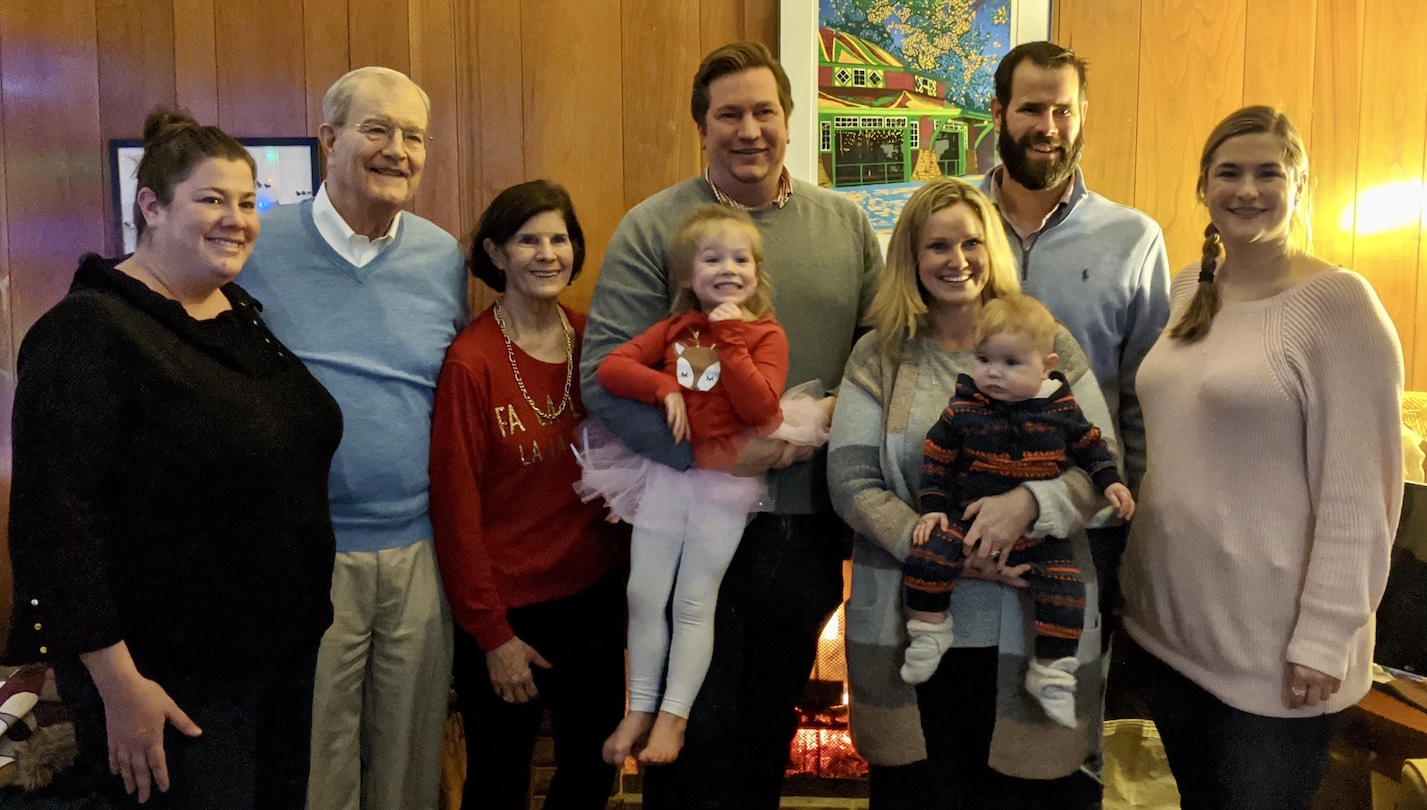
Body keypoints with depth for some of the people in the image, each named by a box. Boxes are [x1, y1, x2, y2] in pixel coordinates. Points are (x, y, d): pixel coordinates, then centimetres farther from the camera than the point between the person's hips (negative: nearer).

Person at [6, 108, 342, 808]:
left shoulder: (245, 316, 8)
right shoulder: (89, 330, -15)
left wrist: (304, 613, 13)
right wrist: (119, 684, -21)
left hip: (288, 654, 8)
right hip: (170, 683, -7)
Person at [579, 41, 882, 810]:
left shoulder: (846, 224, 5)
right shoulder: (652, 228, -6)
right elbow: (606, 374, -13)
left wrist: (830, 414, -11)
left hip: (807, 521, 4)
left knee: (772, 723, 22)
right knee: (693, 731, 12)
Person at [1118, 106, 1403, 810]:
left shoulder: (1338, 302, -12)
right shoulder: (1188, 289, 6)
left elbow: (1355, 489, -14)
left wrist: (1324, 638, -17)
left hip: (1270, 647, -5)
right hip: (1165, 620, 6)